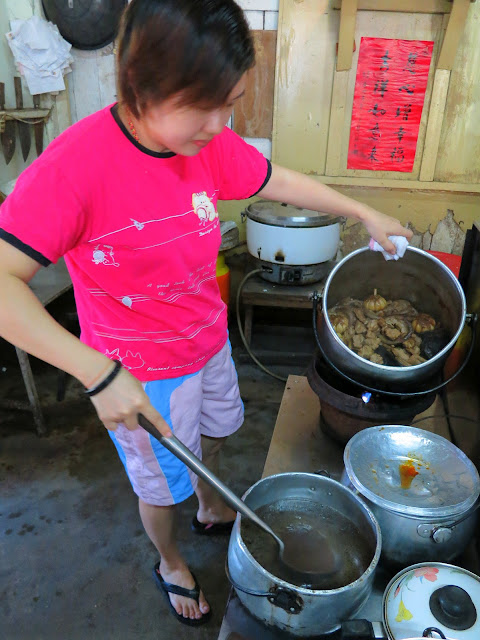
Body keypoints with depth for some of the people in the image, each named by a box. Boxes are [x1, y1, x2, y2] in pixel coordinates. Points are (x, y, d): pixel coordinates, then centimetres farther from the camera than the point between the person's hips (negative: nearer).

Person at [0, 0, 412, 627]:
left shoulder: (209, 142, -11)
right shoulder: (75, 163, -30)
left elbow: (283, 183, 4)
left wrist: (365, 214, 8)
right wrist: (100, 374, -37)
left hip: (208, 341, 7)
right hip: (139, 373, -6)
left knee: (213, 433, 31)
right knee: (163, 484, 18)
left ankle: (210, 511, 64)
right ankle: (170, 564, 52)